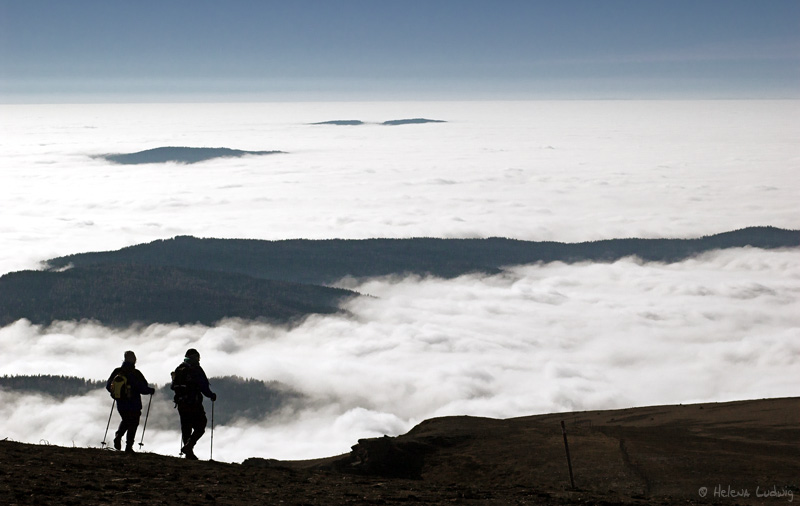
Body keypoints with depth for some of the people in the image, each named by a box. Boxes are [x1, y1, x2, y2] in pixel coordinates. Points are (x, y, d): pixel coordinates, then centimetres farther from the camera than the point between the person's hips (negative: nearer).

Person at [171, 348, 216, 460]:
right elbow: (204, 387, -13)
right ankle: (188, 446, -16)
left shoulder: (178, 369, 13)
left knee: (186, 428, 11)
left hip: (181, 404, 7)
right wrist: (211, 395, 4)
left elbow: (173, 387, 17)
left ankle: (188, 453, 10)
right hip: (194, 404, -7)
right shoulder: (196, 370, -8)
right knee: (200, 427, 1)